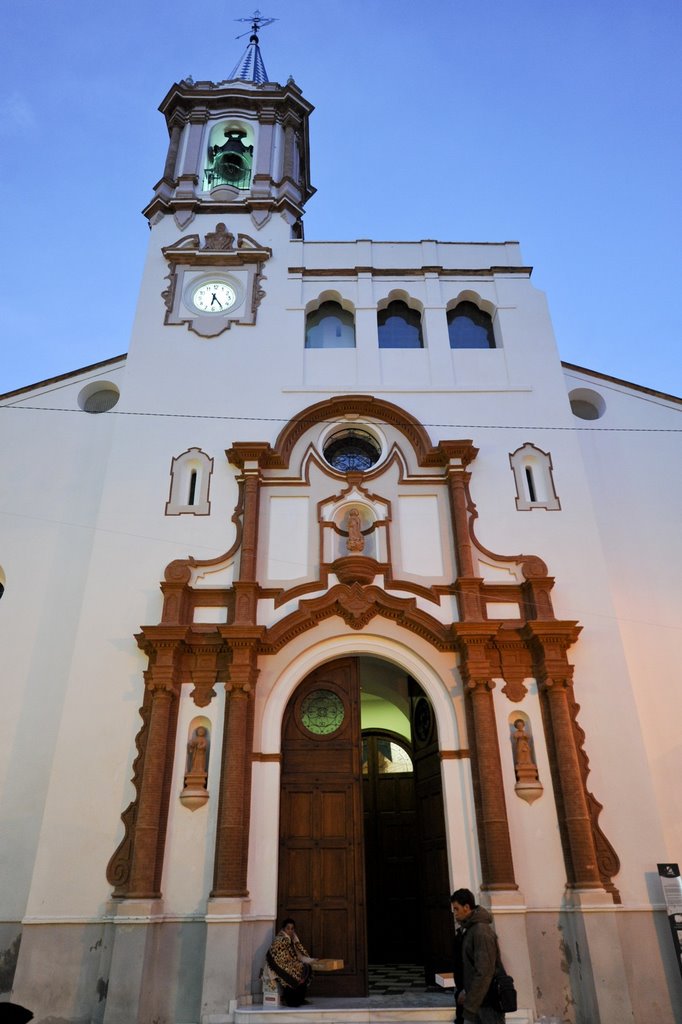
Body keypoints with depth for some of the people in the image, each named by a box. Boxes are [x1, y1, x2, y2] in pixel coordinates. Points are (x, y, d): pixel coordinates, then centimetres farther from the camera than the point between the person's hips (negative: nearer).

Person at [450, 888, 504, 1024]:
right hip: (480, 999, 9)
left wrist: (469, 1006, -20)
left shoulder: (482, 932, -22)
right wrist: (466, 990, 9)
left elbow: (484, 973, -24)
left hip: (489, 1002, -9)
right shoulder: (470, 929, 8)